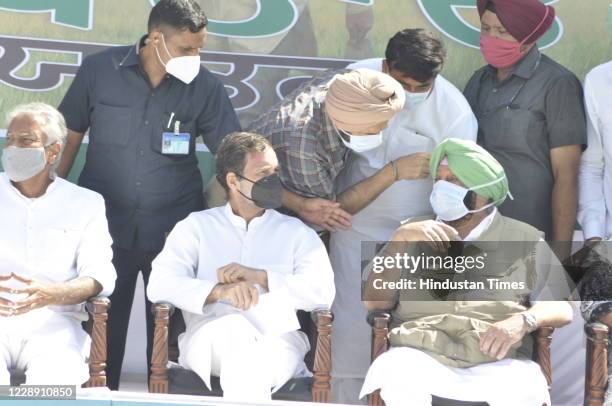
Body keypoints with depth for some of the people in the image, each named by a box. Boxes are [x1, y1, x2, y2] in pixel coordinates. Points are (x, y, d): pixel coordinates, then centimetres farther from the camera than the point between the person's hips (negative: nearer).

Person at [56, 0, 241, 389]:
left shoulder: (206, 86, -7)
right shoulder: (99, 70, -6)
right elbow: (70, 136, 4)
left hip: (175, 232, 0)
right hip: (105, 226, 0)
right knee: (102, 326, 12)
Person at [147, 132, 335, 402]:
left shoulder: (296, 232, 21)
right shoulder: (197, 226, 18)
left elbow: (323, 292, 3)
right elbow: (159, 285, 1)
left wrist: (260, 277, -8)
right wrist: (219, 291, -17)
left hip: (278, 341, 0)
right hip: (210, 337, 0)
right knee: (235, 327, -37)